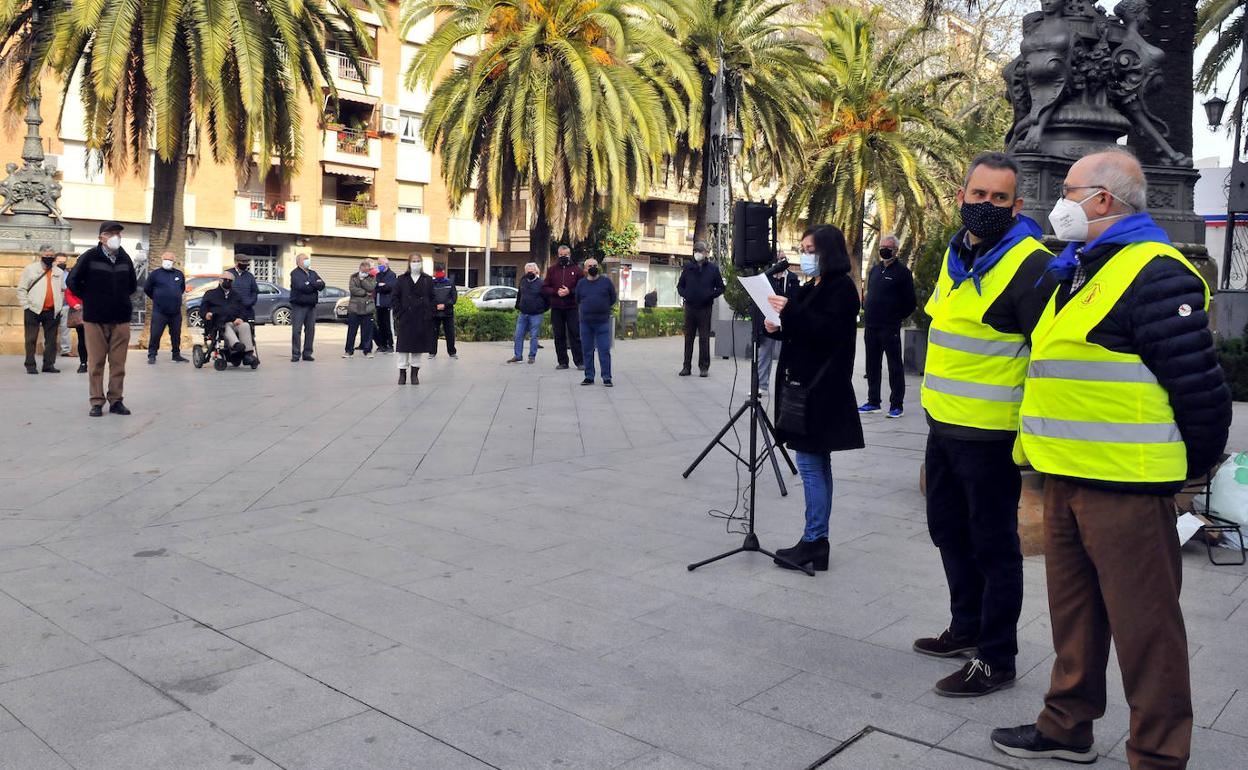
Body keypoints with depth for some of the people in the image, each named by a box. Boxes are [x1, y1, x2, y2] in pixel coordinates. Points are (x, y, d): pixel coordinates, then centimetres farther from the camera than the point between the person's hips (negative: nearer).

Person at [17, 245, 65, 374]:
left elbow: (62, 290, 17)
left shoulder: (59, 272, 12)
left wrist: (59, 306, 8)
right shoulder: (30, 269, 0)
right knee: (31, 339, 0)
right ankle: (30, 365, 5)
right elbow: (21, 289, -1)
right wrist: (26, 306, -8)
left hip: (52, 312, 3)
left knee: (51, 340, 6)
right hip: (34, 310, -3)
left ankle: (49, 364, 14)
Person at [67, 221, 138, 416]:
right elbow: (73, 281, 0)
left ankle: (116, 400, 12)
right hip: (95, 318, -3)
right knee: (96, 362, 2)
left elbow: (132, 285, 21)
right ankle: (97, 402, 9)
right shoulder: (89, 257, -5)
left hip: (121, 318, 3)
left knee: (118, 362, 5)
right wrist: (89, 299, 4)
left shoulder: (125, 258, 7)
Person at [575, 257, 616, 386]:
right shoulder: (581, 283, 7)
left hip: (602, 322, -3)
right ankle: (589, 377, 14)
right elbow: (577, 301, 19)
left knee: (604, 351, -4)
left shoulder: (606, 281, 1)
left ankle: (606, 378, 0)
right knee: (587, 351, 6)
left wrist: (604, 309, 10)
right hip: (585, 323, 3)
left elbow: (613, 299, 9)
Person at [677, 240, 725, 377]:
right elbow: (680, 285, 14)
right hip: (690, 307, 2)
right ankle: (687, 366, 11)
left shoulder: (713, 268, 2)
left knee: (704, 338, 0)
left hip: (705, 308, -2)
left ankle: (704, 367, 5)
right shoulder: (688, 267, 6)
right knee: (688, 338, 6)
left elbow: (721, 287, 6)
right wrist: (684, 294, -5)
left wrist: (711, 295, -10)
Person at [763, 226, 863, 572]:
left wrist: (790, 311, -24)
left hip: (822, 390, -9)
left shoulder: (841, 287, -8)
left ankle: (814, 541, 0)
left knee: (810, 463, -7)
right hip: (805, 385, 9)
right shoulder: (812, 287, 18)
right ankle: (816, 542, 16)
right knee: (816, 463, 11)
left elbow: (829, 332, -19)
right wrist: (779, 328, 4)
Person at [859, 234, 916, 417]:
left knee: (895, 366, -1)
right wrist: (868, 316, 14)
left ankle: (897, 405, 3)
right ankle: (873, 401, 21)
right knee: (872, 365, 12)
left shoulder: (902, 271, -5)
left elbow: (910, 302, -5)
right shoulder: (875, 270, 15)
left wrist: (896, 318, -3)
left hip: (890, 328, -7)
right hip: (870, 327, 7)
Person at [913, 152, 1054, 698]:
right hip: (943, 427, 9)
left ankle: (996, 659, 19)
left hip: (991, 435, -8)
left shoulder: (1030, 264, -15)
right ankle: (967, 628, 38)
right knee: (949, 532, 20)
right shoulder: (955, 254, 10)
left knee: (993, 547, 4)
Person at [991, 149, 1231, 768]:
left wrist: (1195, 464, -5)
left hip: (1126, 484, -10)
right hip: (1065, 479, 10)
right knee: (1074, 611, 19)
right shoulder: (1072, 271, 16)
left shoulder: (1155, 273, -15)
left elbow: (1198, 384, -17)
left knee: (1144, 625, 2)